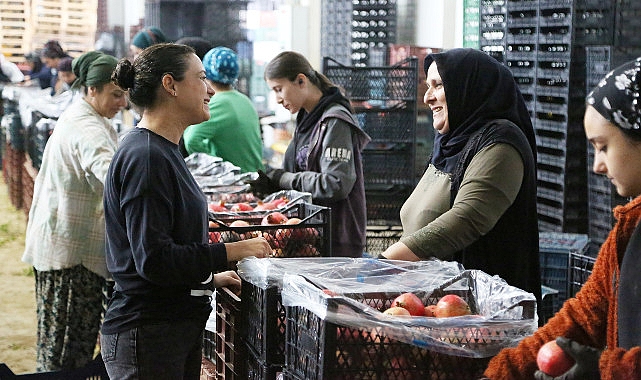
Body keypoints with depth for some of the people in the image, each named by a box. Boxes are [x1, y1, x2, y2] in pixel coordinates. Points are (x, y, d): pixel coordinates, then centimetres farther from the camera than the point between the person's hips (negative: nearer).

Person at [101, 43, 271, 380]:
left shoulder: (162, 151, 14)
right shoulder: (146, 157, -18)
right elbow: (153, 259, -24)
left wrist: (209, 277, 20)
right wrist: (230, 252, -19)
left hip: (180, 325, 10)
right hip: (148, 334, -10)